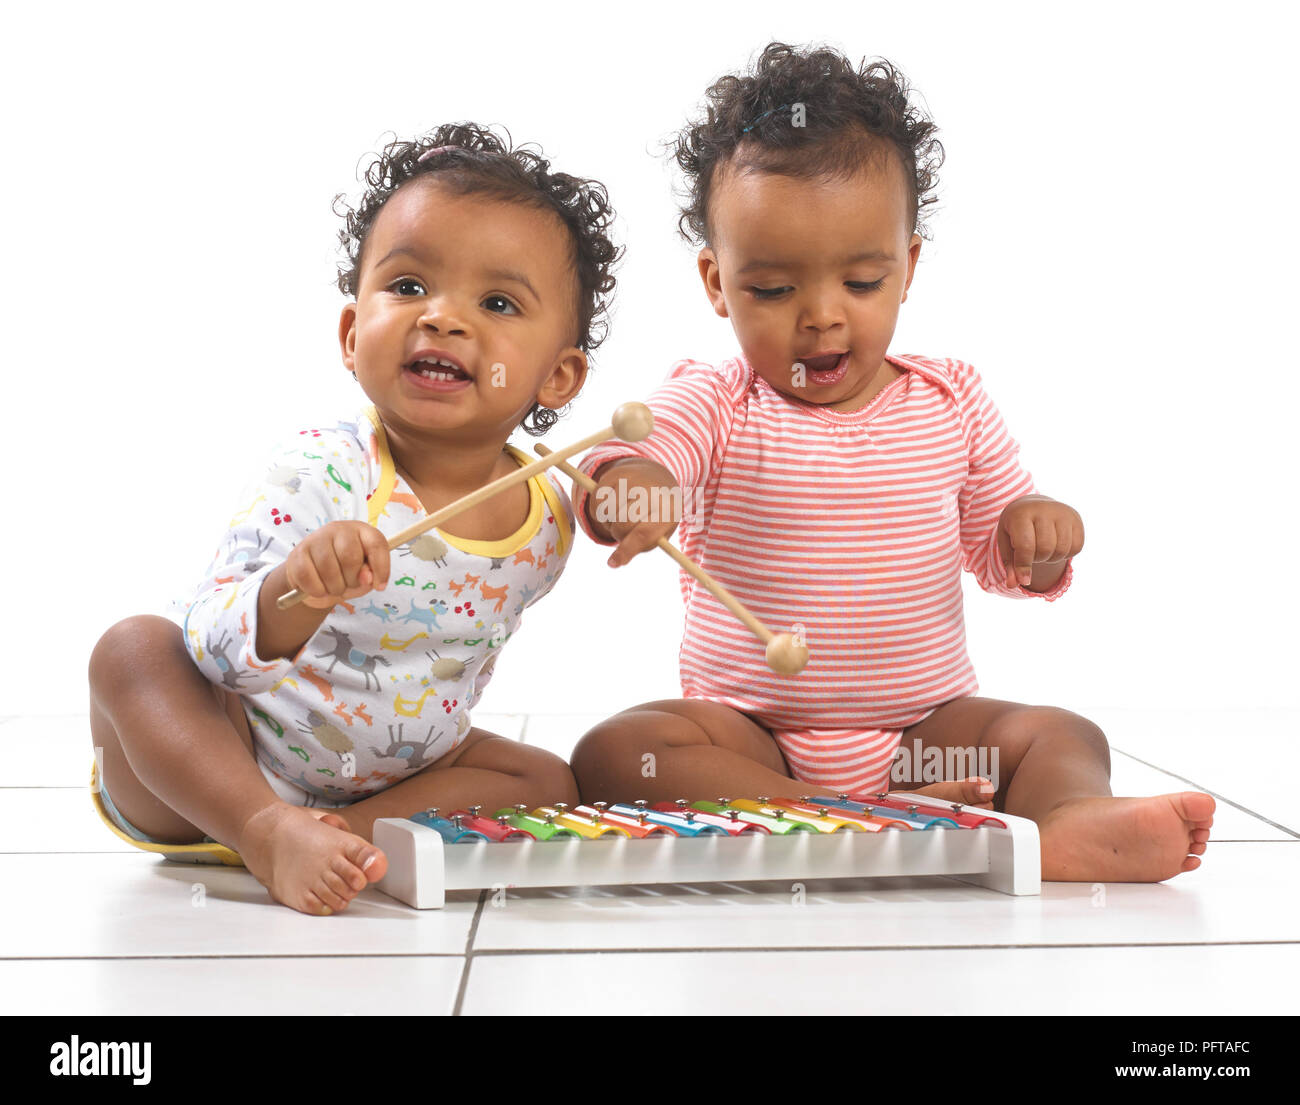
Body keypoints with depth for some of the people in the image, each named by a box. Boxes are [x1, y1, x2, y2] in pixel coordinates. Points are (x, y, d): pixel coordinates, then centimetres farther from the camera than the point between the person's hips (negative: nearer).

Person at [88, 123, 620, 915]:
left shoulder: (548, 522, -9)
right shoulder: (317, 475, -24)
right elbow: (216, 650, -32)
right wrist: (293, 593, -54)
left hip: (386, 777, 4)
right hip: (222, 768, -4)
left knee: (548, 784, -8)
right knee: (133, 650, -26)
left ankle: (354, 829, -23)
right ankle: (269, 834, -38)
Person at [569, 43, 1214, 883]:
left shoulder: (954, 402, 5)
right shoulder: (712, 406, -4)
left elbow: (995, 557, 15)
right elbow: (626, 458, -25)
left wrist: (1034, 535, -11)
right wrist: (623, 484, -51)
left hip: (926, 728, 3)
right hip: (747, 733, -2)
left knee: (1060, 736, -20)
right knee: (614, 751, -29)